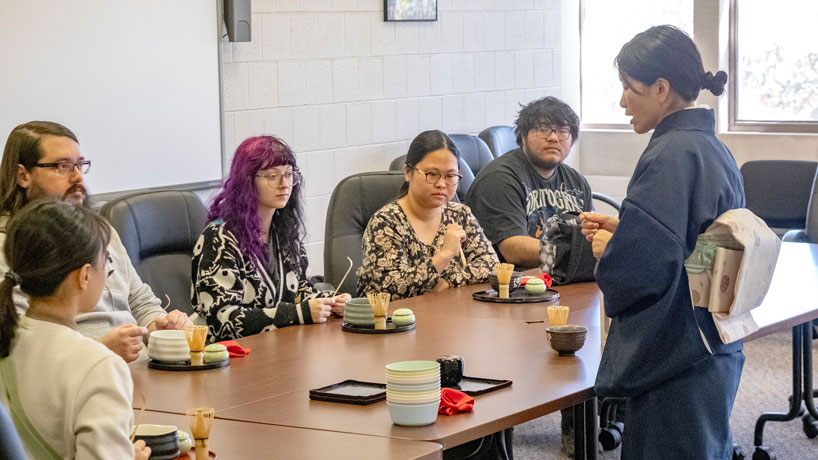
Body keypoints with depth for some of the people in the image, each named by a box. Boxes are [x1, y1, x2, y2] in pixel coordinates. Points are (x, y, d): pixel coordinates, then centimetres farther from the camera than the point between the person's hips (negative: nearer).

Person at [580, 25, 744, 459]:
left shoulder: (671, 155, -20)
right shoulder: (713, 148, 10)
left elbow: (640, 264, -25)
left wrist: (609, 248, -5)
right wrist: (622, 230, 14)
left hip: (676, 359, -10)